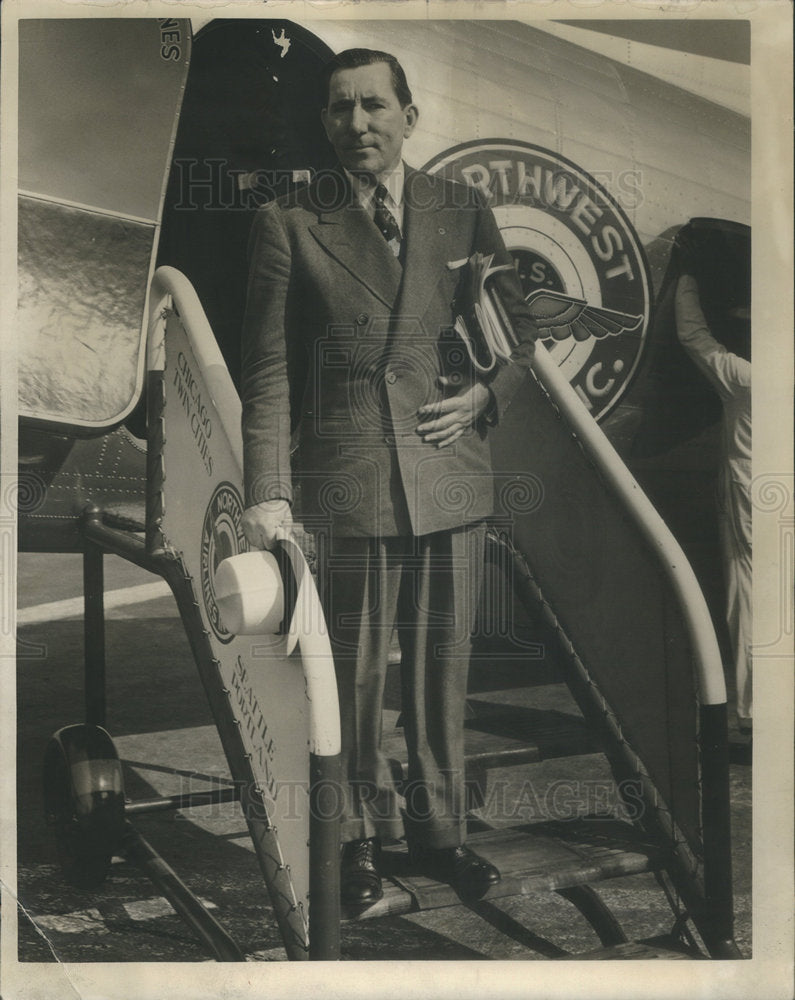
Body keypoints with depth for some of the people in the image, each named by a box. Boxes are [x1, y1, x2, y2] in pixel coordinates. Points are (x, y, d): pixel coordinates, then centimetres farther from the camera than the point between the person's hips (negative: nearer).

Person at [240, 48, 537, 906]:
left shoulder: (463, 212, 7)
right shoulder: (288, 223, -1)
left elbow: (518, 326, 17)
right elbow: (268, 371, -4)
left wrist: (487, 393, -3)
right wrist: (266, 494, -12)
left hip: (451, 476, 3)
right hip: (344, 481, -2)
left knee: (442, 669, 13)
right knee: (352, 675, 7)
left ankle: (439, 832, 31)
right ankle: (358, 839, 28)